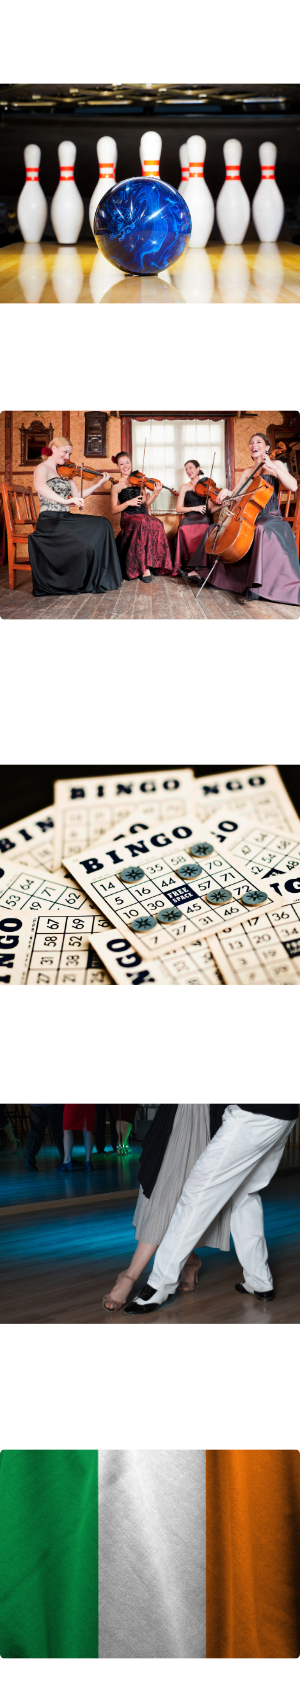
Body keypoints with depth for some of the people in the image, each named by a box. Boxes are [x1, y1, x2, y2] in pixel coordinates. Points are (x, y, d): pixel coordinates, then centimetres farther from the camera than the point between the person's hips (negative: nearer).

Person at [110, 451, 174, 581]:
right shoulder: (116, 485, 6)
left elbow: (146, 503, 12)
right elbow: (114, 510, 2)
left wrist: (155, 494, -6)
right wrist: (128, 503, -13)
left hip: (144, 515, 3)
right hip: (128, 518, -3)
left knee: (156, 524, -31)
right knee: (144, 523, -37)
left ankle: (148, 566, -26)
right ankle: (145, 568, -34)